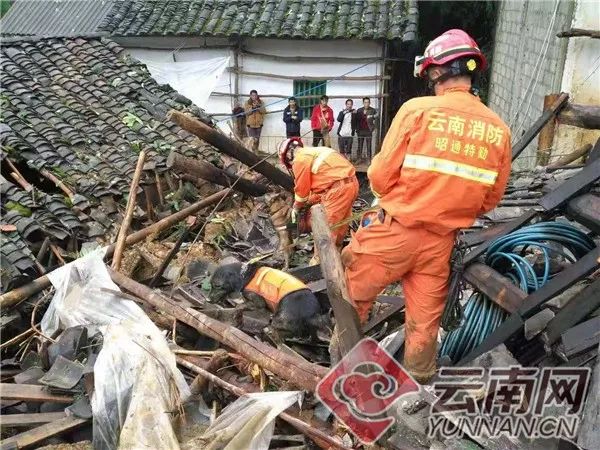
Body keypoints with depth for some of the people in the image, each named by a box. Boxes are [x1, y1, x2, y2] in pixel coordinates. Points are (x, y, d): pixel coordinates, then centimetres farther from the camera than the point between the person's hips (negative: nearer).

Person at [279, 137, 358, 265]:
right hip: (350, 183, 10)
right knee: (340, 222, 22)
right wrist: (307, 203, 25)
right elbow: (316, 183, 24)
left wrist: (296, 208, 15)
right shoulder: (313, 153, 24)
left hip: (339, 187, -10)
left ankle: (320, 259, 5)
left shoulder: (300, 159, -5)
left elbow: (302, 188, 0)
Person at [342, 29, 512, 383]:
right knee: (425, 321, 17)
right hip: (441, 242, 4)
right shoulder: (498, 129, 0)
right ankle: (418, 382, 32)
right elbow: (491, 199, 8)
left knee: (351, 298, 17)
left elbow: (381, 175, -10)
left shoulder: (418, 110, -12)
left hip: (394, 231, -4)